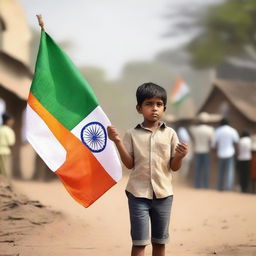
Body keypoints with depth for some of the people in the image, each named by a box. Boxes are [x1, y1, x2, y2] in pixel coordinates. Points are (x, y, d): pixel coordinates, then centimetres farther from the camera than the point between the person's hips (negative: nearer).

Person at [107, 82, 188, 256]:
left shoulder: (169, 134, 2)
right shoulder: (132, 134, 0)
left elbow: (174, 167, 3)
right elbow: (129, 164, -2)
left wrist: (180, 156, -18)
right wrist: (118, 142, -12)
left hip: (163, 194, 2)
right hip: (138, 193, -2)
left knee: (160, 241, 12)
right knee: (139, 242, -3)